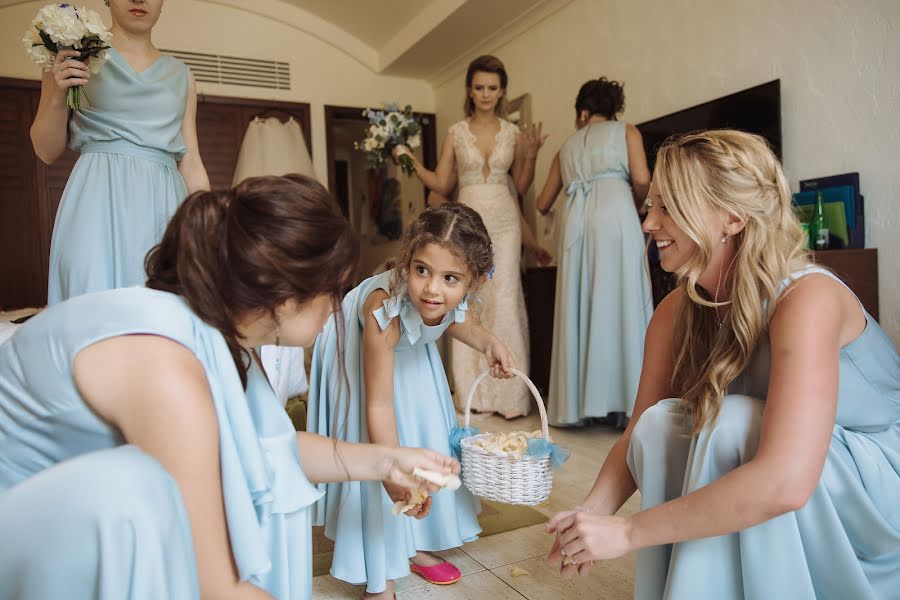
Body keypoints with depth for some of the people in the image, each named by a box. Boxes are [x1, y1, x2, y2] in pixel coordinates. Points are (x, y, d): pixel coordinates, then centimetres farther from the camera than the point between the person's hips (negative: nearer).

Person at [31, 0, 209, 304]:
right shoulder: (75, 55, 9)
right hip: (101, 202, -2)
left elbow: (191, 163, 12)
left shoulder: (181, 75, 16)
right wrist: (58, 96, -9)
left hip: (166, 208, 3)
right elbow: (46, 151, 9)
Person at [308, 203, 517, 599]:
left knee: (426, 440, 13)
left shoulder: (456, 296, -29)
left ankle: (415, 547, 36)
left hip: (410, 350, 6)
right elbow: (378, 405, -36)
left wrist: (488, 342, -16)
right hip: (359, 352, -6)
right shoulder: (384, 313, -44)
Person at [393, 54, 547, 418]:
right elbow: (441, 185, 8)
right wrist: (412, 160, -2)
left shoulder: (513, 133, 10)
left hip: (504, 221, 0)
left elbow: (522, 187, 11)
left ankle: (508, 392, 0)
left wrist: (530, 156, -4)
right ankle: (474, 391, 8)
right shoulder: (456, 133, 8)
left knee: (504, 297, -8)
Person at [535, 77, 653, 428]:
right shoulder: (626, 131, 18)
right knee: (620, 305, -4)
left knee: (581, 307, 3)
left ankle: (580, 402, 5)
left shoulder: (567, 146, 27)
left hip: (577, 220, 3)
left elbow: (543, 204, 31)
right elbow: (641, 180, 0)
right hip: (616, 214, -2)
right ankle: (623, 402, -5)